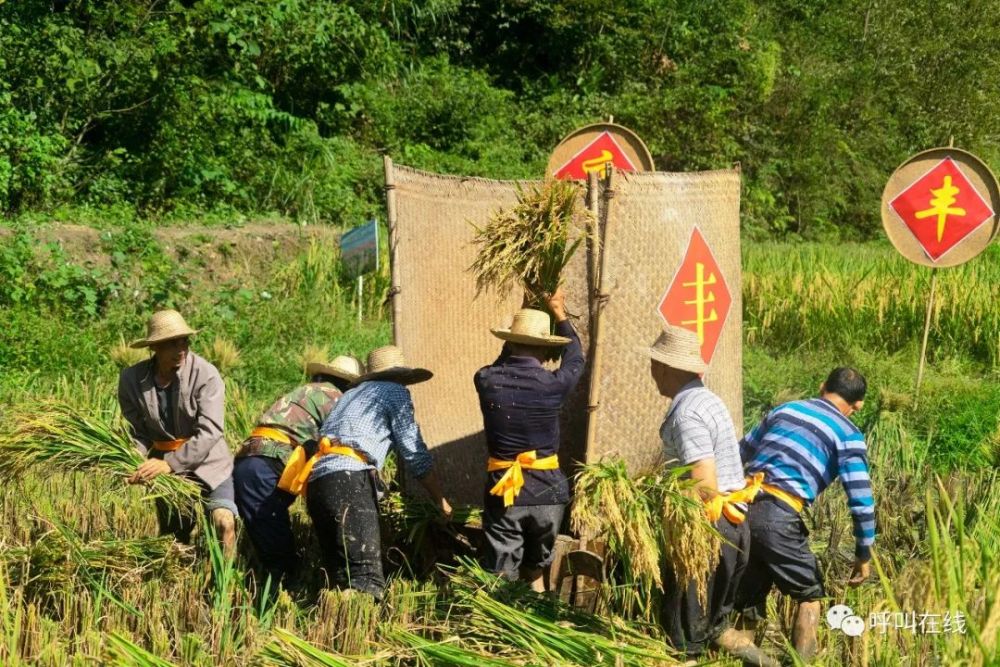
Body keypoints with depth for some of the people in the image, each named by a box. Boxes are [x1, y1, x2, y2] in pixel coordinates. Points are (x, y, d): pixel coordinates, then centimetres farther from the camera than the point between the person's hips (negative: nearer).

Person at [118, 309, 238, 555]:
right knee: (172, 534, 14)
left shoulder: (205, 374, -18)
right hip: (165, 468, 3)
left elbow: (209, 432, -25)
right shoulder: (131, 379, -8)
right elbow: (138, 434, -1)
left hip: (207, 463, -3)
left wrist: (170, 463, -33)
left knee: (223, 522, -24)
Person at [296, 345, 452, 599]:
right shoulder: (395, 392, 14)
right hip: (349, 480, -8)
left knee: (343, 579, 3)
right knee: (367, 581, -19)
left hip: (315, 480, 8)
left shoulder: (350, 395, 36)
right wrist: (441, 501, 19)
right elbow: (414, 455, 8)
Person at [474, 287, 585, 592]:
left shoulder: (486, 381, -7)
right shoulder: (553, 384, -10)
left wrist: (515, 341, 34)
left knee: (502, 577, 4)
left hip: (502, 491, 0)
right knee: (535, 568, 20)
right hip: (545, 492, 0)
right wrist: (559, 312, 27)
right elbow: (575, 357, 14)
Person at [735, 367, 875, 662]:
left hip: (741, 506, 5)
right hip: (777, 517, -5)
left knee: (747, 594, 22)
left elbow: (741, 452, 26)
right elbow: (861, 500, -1)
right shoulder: (847, 435, 4)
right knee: (809, 595, 14)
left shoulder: (785, 409, 20)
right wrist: (863, 555, 8)